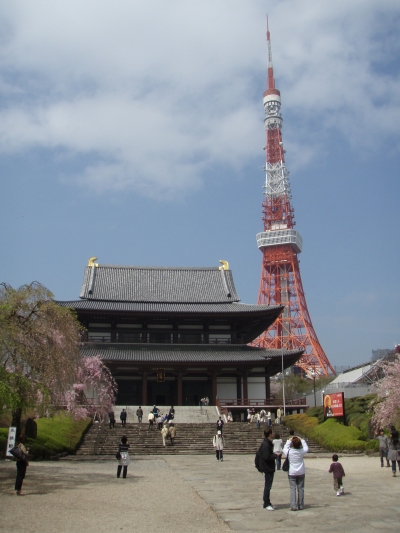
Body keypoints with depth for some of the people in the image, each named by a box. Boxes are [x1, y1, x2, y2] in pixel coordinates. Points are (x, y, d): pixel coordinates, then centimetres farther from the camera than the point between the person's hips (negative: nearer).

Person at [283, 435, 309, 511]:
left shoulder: (289, 452, -12)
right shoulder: (302, 451, -10)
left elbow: (285, 448, 9)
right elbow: (306, 448, 12)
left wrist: (289, 441, 13)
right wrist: (302, 440, 15)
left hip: (292, 473, -2)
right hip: (301, 473, 2)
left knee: (293, 488, -1)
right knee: (300, 488, 8)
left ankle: (293, 506, -6)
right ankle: (300, 506, 13)